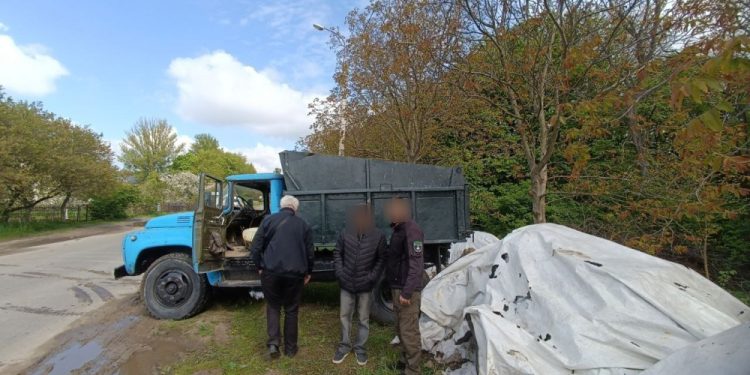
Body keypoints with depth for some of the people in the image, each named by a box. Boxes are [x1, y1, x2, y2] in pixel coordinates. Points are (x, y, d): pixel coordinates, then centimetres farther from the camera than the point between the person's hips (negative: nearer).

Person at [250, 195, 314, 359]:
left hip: (271, 271, 0)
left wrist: (260, 267, 12)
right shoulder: (303, 225, 6)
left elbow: (256, 247, -1)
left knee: (273, 306, 19)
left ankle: (273, 342, 8)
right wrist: (308, 272, 18)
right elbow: (309, 252, 6)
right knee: (291, 310, 15)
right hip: (295, 273, 1)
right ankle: (290, 347, 23)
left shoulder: (268, 220, 2)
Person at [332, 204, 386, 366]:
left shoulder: (378, 236, -12)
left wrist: (372, 277, -10)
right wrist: (339, 272, -4)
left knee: (363, 318, 13)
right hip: (346, 284, 2)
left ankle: (360, 348, 31)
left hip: (365, 286, -1)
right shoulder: (345, 233, -8)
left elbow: (381, 259, -3)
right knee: (344, 316, 15)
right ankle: (344, 346, 34)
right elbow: (337, 253, 4)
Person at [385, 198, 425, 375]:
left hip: (407, 290, -10)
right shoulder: (398, 229, 12)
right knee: (401, 329, 20)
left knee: (409, 331, 0)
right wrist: (398, 289, 17)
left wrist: (407, 292, -25)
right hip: (397, 288, 10)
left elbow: (416, 264, -23)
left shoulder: (411, 230, -18)